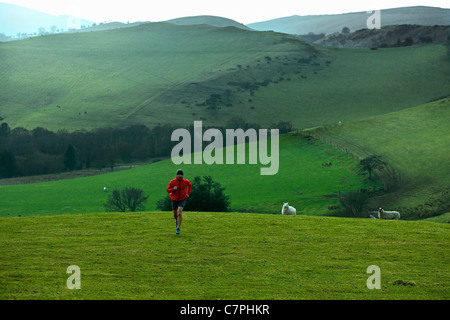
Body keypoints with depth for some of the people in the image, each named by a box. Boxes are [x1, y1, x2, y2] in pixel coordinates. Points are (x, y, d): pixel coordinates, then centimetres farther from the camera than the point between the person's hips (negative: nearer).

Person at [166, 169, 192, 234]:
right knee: (175, 214, 13)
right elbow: (168, 190, -7)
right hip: (174, 200, 1)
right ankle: (177, 220, 51)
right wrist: (173, 189, -27)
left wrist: (188, 193, 10)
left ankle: (178, 228, -15)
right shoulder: (172, 182, -12)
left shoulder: (185, 181, -8)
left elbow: (190, 185, 15)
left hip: (182, 200, -1)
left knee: (179, 213, -21)